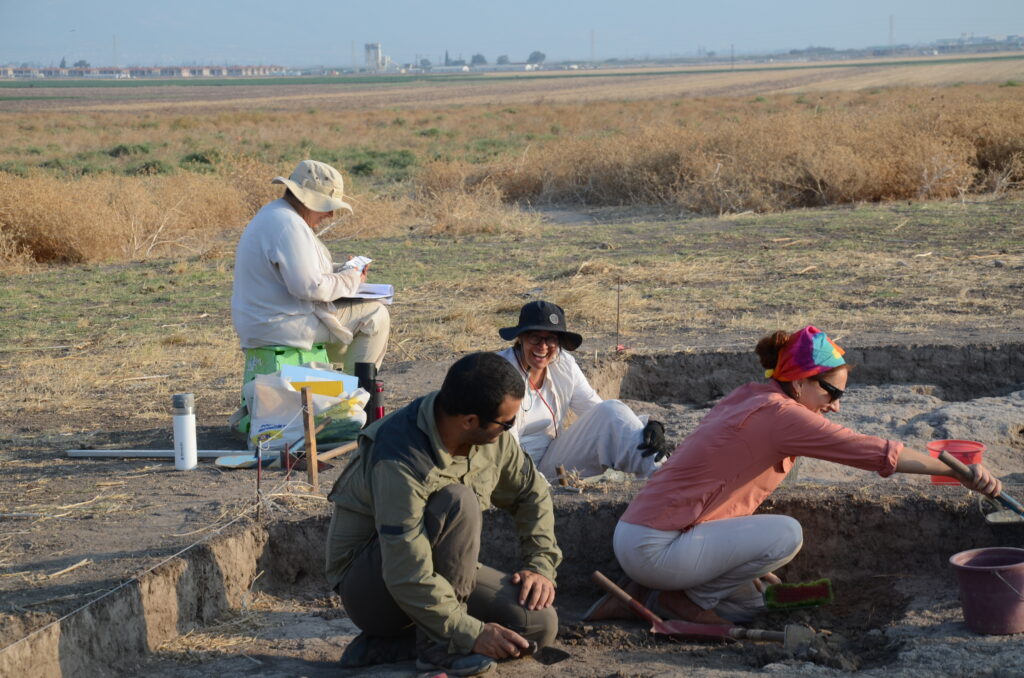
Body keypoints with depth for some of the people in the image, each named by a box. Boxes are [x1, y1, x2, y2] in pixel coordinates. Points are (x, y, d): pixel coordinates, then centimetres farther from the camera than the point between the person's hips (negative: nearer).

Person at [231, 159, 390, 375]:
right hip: (282, 327, -11)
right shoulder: (288, 225, -23)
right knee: (375, 315, -4)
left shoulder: (273, 213, 13)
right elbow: (310, 287, -28)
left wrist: (344, 269, 9)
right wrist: (351, 280, -13)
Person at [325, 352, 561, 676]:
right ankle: (439, 645, -21)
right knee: (458, 501, -32)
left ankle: (388, 645, -5)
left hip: (443, 570, 8)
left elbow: (531, 493, 9)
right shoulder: (399, 462, -32)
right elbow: (407, 577, -34)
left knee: (540, 624, -14)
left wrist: (540, 565, -3)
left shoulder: (493, 437, -9)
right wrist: (472, 635, -29)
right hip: (370, 587, -8)